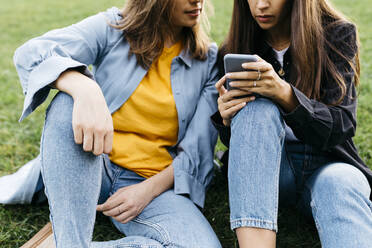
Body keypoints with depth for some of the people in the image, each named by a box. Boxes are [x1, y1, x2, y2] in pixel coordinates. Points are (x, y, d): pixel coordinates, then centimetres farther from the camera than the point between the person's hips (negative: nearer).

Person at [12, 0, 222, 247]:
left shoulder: (208, 60, 5)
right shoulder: (114, 28, 0)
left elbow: (199, 149, 1)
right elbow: (32, 53, -15)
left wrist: (150, 189, -14)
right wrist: (86, 89, -35)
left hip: (156, 181, 1)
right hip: (91, 168, 0)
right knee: (69, 102, -30)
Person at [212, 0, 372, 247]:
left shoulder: (338, 34, -2)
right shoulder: (233, 51, 3)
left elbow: (341, 127, -12)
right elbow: (232, 140, 9)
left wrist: (285, 93, -29)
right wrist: (227, 121, -17)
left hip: (325, 163, -1)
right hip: (262, 168, 1)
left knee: (341, 185, -36)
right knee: (258, 106, -29)